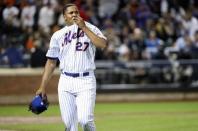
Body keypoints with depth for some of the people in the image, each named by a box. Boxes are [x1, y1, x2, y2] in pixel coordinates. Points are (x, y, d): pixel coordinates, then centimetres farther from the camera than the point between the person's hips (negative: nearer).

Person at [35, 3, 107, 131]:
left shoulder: (90, 29, 5)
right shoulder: (58, 35, 11)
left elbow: (103, 44, -14)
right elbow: (51, 62, 14)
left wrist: (84, 27, -13)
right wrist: (43, 87, 9)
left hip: (86, 81, -3)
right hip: (66, 82, 3)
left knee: (85, 120, -16)